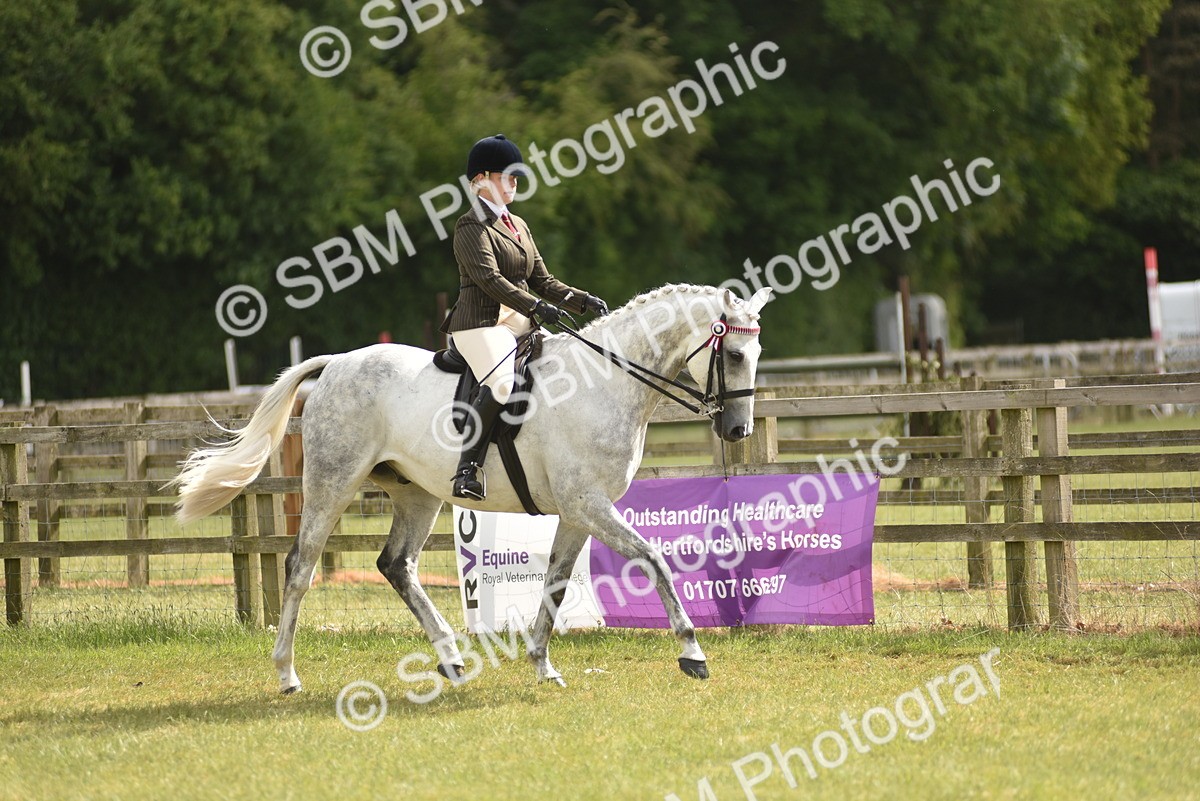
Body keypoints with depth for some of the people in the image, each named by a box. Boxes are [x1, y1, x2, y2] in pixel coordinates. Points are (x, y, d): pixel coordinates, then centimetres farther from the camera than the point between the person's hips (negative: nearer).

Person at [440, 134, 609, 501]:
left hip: (519, 326, 9)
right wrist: (535, 306, -28)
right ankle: (467, 470, -35)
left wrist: (582, 300, 6)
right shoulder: (471, 227, -3)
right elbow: (489, 278, -17)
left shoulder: (518, 226, 23)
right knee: (501, 384, -33)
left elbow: (542, 280, 22)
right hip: (482, 323, -9)